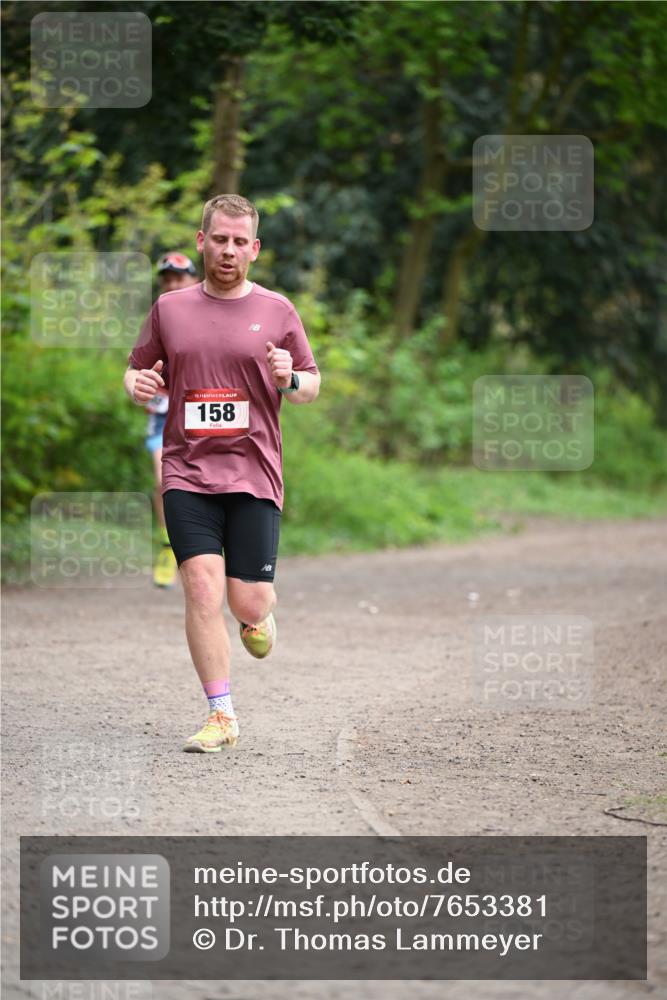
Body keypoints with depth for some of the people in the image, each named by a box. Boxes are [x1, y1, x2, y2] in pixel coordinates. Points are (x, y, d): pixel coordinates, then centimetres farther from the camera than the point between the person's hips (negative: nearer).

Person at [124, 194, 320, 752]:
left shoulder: (277, 311, 6)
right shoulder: (169, 309, 9)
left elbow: (312, 386, 12)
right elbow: (138, 371, 18)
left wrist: (290, 380, -11)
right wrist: (138, 386, -6)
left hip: (254, 475, 0)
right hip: (187, 474, 1)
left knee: (249, 603, -5)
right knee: (202, 589, -13)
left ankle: (260, 618, 34)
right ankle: (222, 716, -4)